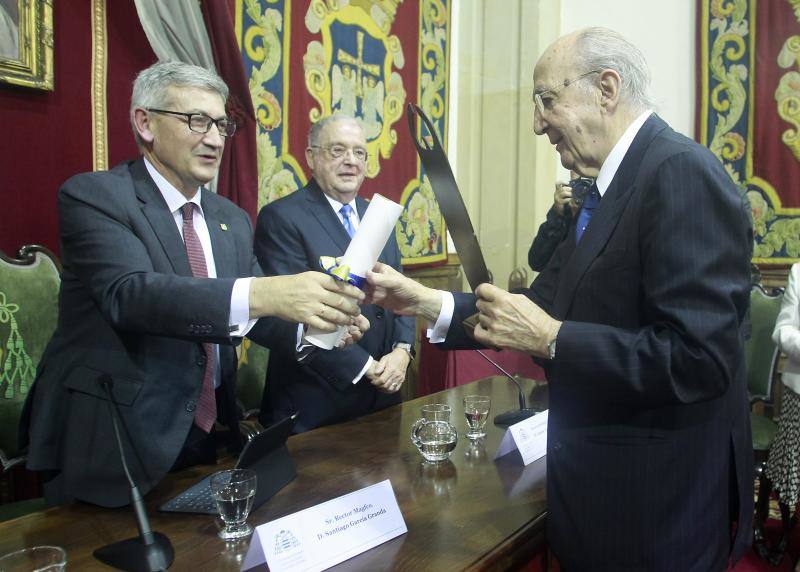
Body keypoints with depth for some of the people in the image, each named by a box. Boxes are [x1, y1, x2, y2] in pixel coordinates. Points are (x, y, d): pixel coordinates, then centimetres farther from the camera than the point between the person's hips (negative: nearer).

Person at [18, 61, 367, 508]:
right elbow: (131, 292, -28)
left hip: (207, 441, 6)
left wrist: (319, 318, -17)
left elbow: (261, 317, 5)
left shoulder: (232, 219, 9)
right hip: (114, 449, -5)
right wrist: (265, 293, -41)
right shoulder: (93, 196, -11)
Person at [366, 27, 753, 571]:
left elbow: (699, 358, -28)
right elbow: (549, 301, 7)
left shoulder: (683, 173, -21)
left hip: (656, 501, -9)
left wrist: (551, 338, -24)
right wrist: (429, 303, -2)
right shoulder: (612, 185, 9)